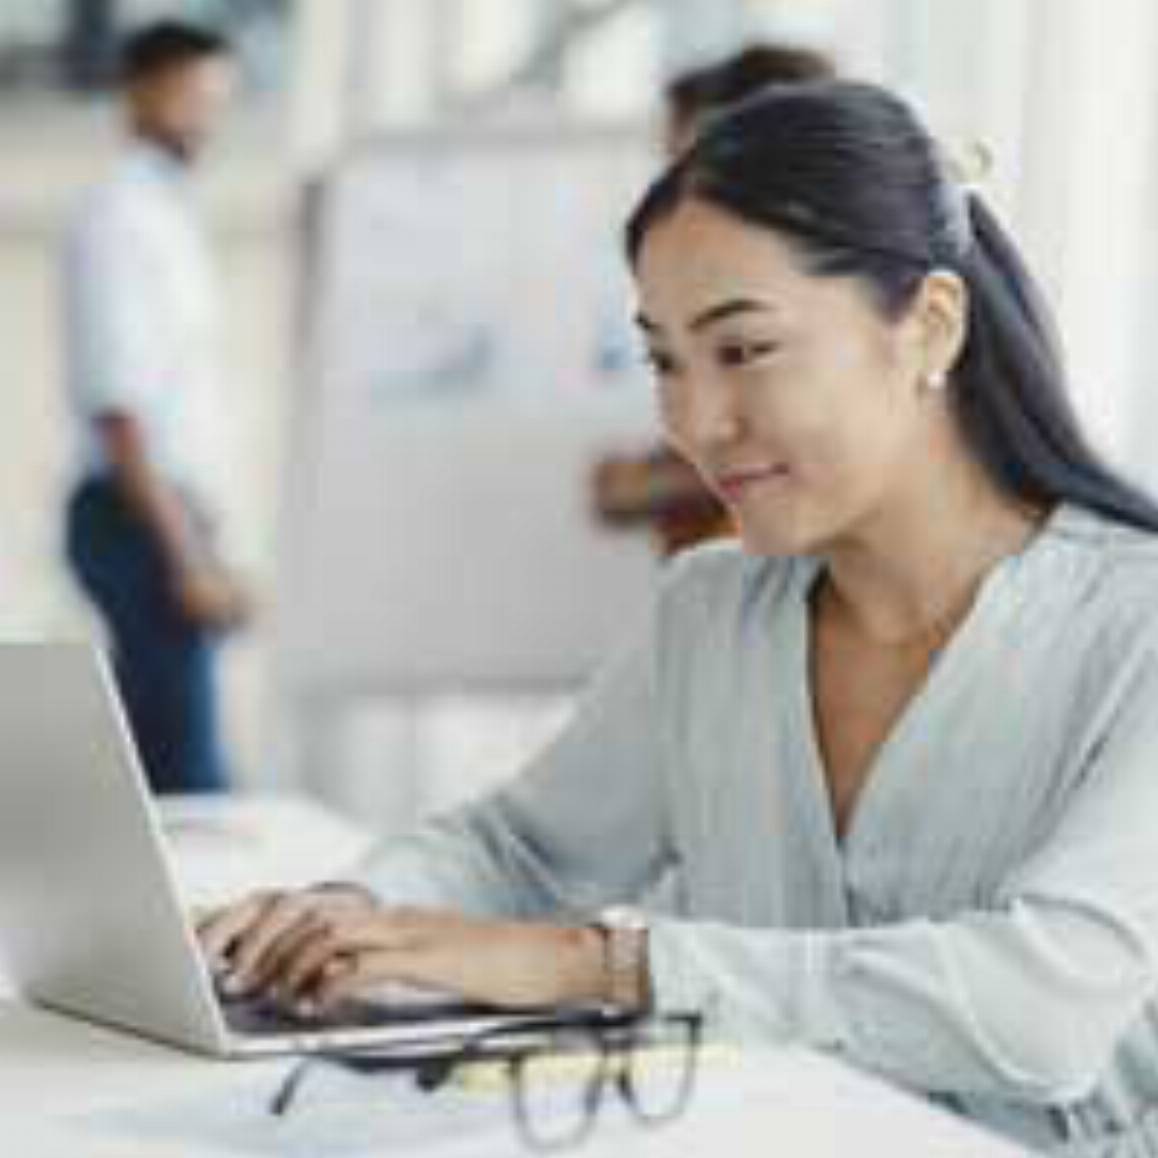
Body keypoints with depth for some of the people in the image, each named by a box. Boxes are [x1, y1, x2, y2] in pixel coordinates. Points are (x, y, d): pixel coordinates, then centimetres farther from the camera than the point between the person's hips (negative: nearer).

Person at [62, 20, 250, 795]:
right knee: (188, 772, -12)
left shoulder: (170, 214, 18)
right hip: (140, 519, -10)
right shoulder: (120, 217, -11)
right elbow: (118, 408, -19)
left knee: (152, 761, 10)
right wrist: (187, 556, -22)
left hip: (169, 509, 10)